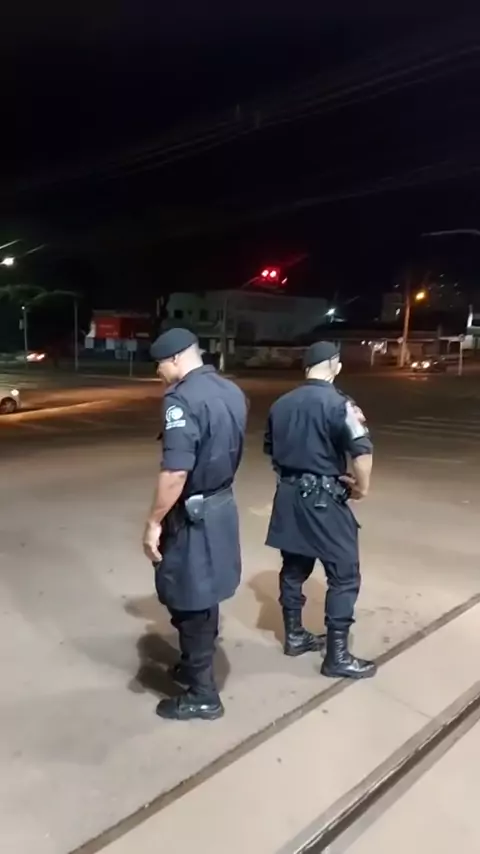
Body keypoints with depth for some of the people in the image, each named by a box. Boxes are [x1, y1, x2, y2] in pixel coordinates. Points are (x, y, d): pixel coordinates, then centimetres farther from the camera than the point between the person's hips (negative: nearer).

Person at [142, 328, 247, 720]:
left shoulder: (183, 399, -22)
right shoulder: (232, 391, 5)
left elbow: (176, 472, -27)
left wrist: (154, 522, -18)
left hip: (193, 514, -9)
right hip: (222, 504, 9)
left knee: (190, 604, 6)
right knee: (204, 597, 23)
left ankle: (202, 695, 21)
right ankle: (196, 667, 41)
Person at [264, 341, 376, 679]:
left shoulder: (281, 404, 7)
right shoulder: (338, 403, -15)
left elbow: (270, 449, 17)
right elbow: (362, 449, -25)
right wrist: (362, 487, -10)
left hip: (288, 496, 7)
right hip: (323, 499, -7)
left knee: (294, 567, 18)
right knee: (344, 575, 4)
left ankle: (295, 635, 32)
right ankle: (337, 656, 10)